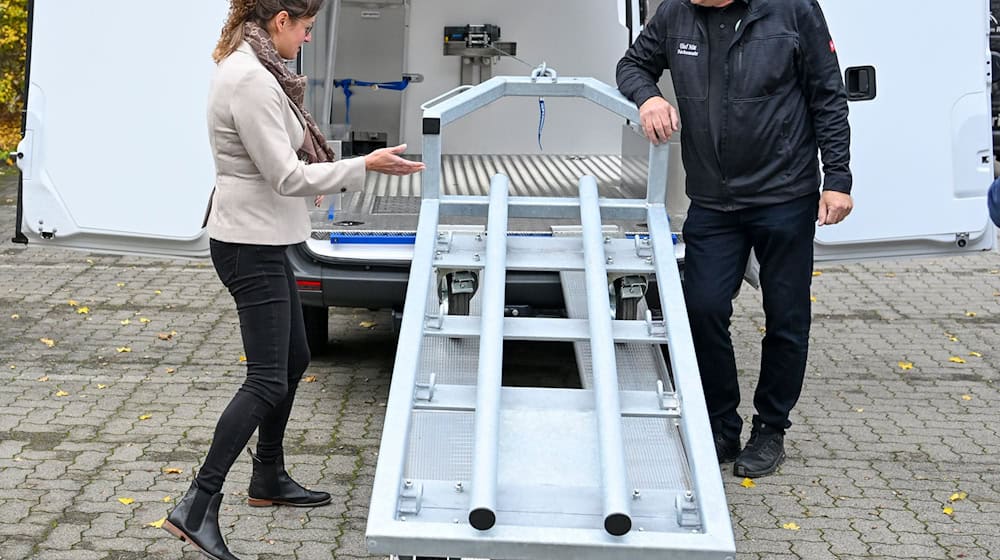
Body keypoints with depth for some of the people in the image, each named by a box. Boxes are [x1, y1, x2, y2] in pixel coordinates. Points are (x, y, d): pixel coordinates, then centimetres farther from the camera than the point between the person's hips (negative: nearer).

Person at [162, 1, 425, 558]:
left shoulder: (250, 69, 10)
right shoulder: (251, 80, -21)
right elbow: (285, 176, -22)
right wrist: (364, 166, -17)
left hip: (261, 240, 11)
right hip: (251, 245, -11)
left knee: (294, 358, 19)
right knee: (267, 381, -8)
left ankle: (269, 479, 32)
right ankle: (198, 507, -2)